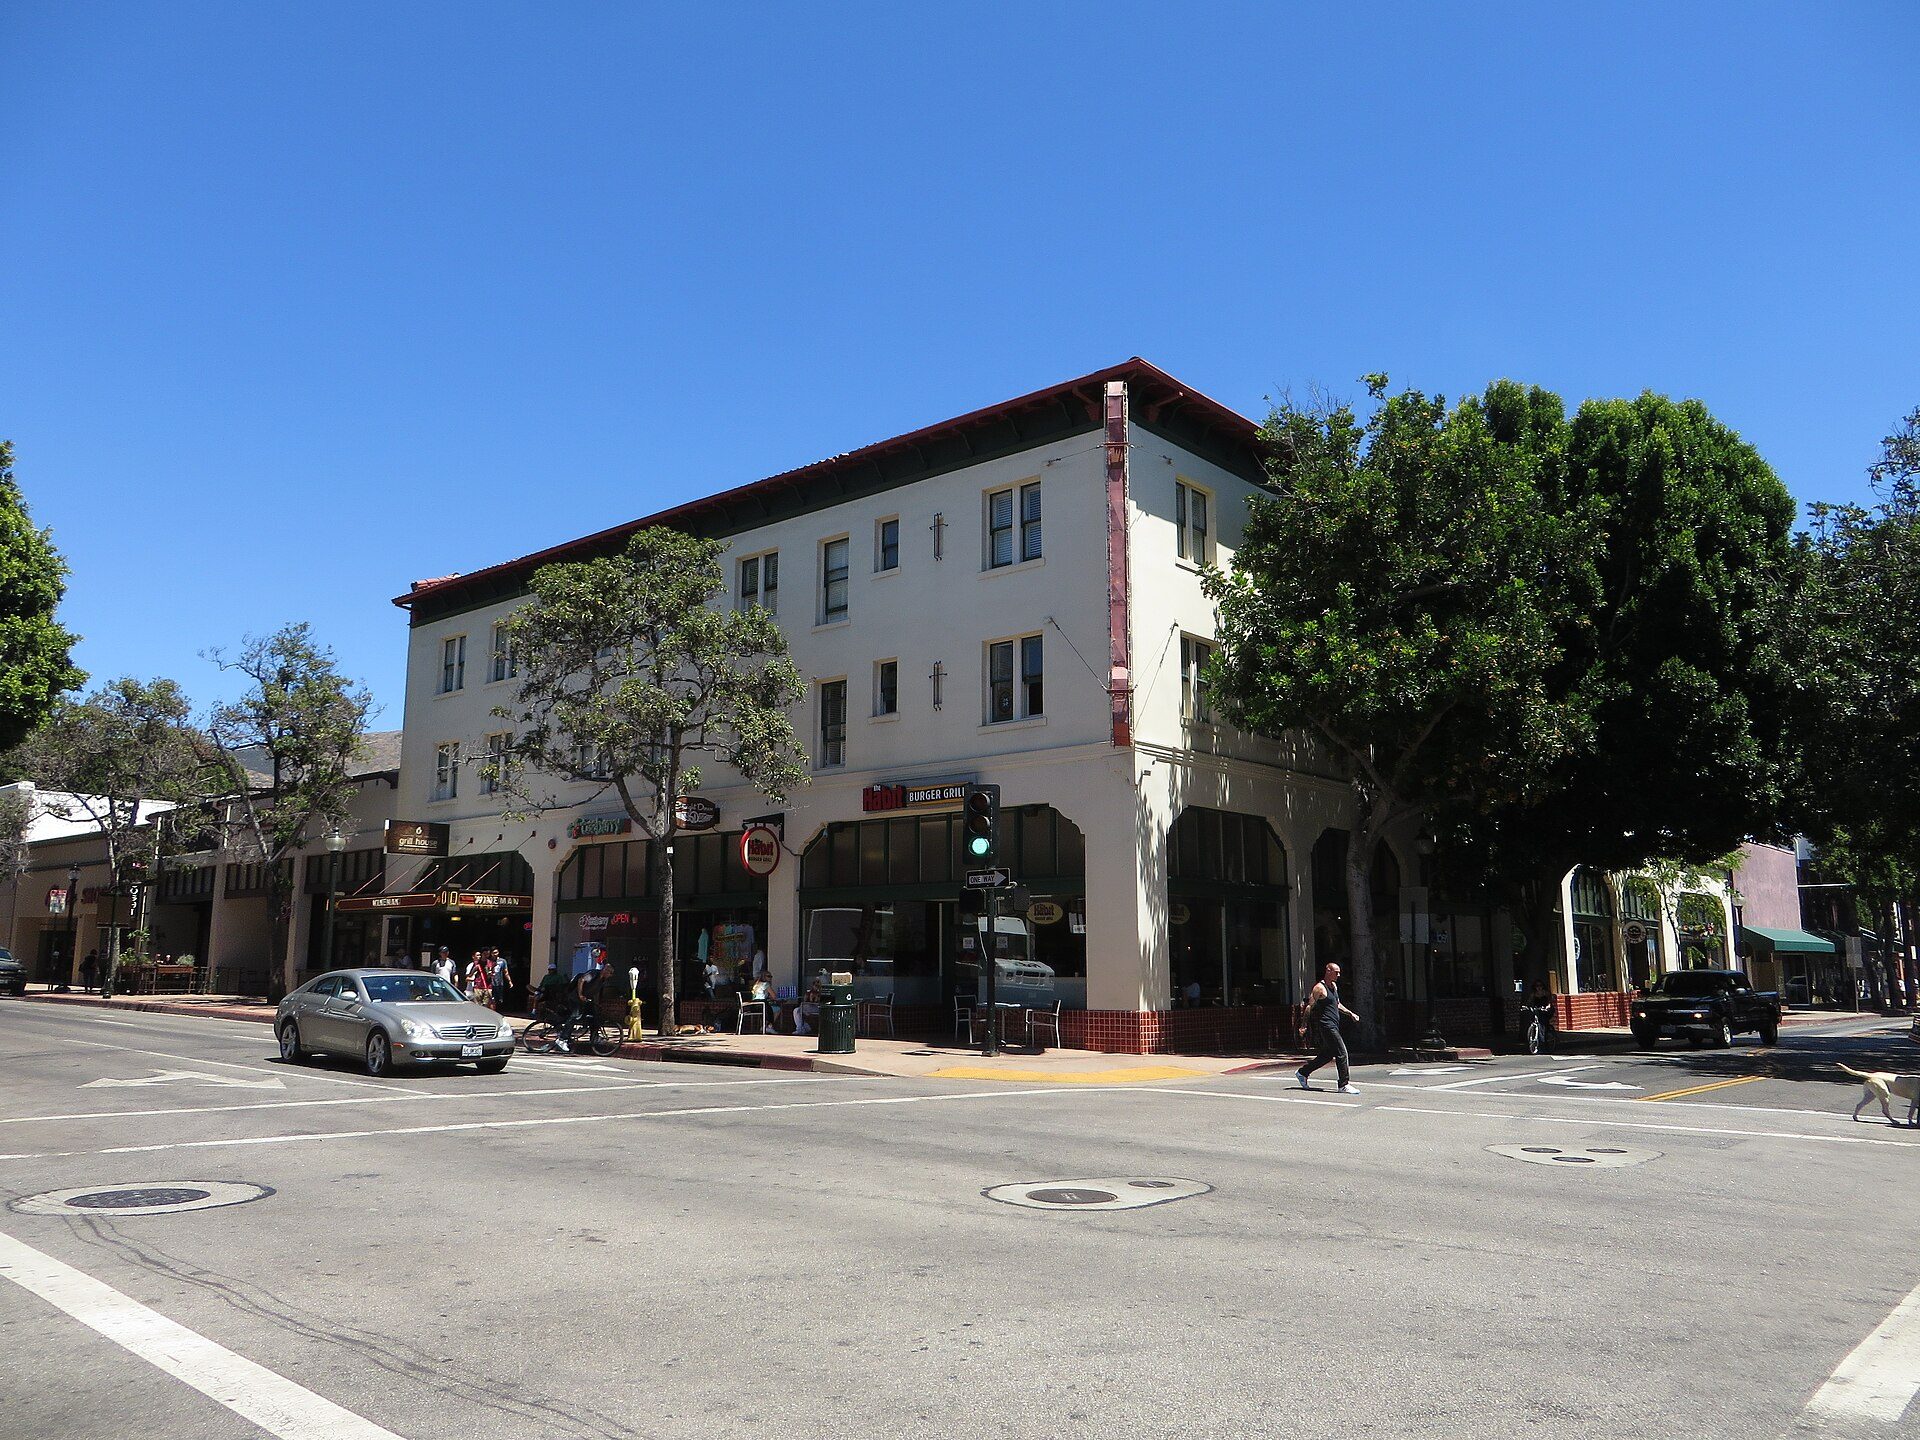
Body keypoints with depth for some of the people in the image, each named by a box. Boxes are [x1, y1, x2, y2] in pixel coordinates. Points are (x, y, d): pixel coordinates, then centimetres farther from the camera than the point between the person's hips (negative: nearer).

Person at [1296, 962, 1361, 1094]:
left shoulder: (1334, 986, 15)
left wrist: (1350, 1014, 17)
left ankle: (1302, 1072, 25)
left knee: (1327, 1055, 14)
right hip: (1326, 1027, -10)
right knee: (1341, 1053, -11)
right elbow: (1309, 1006, -14)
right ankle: (1344, 1085, -6)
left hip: (1334, 1026, 10)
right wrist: (1304, 1026, -17)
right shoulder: (1319, 988, -12)